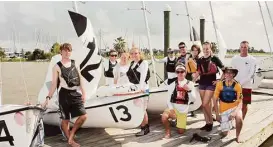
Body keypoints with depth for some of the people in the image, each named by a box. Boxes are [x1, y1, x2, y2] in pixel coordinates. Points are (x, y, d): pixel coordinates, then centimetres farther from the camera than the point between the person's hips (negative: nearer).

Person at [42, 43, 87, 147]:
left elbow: (80, 79, 12)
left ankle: (71, 135, 17)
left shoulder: (74, 63, 8)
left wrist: (83, 93, 8)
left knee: (83, 116, -4)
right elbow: (54, 84, -2)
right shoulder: (57, 67, -3)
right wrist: (48, 97, -8)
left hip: (76, 93, 4)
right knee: (65, 119, 4)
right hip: (64, 94, -4)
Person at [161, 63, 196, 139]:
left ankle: (178, 121, 34)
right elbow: (168, 99, 0)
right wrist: (171, 109, -16)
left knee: (181, 131, 1)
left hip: (183, 110, 1)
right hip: (173, 108, -1)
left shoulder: (190, 84, 1)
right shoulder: (173, 84, 1)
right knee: (164, 117, -32)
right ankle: (167, 130, -2)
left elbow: (193, 99, -7)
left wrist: (189, 90, -25)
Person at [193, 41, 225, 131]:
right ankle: (207, 123, 19)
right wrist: (192, 80, 1)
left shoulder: (214, 59, -5)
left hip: (211, 84, -5)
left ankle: (211, 122, 9)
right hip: (202, 84, 5)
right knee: (204, 104, 8)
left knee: (205, 104, -11)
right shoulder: (200, 60, 6)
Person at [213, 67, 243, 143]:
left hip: (235, 107, -1)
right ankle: (228, 124, 37)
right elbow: (215, 100, -3)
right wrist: (217, 114, -5)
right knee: (224, 134, 0)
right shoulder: (220, 84, -9)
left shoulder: (237, 85, -10)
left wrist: (235, 112, -26)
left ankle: (237, 136, -6)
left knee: (239, 118, -35)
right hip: (224, 110, 1)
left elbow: (240, 102, -10)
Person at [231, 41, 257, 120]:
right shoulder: (235, 59, 5)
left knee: (244, 105, 7)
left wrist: (241, 83, -17)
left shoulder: (252, 60, -3)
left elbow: (251, 74, -9)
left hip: (246, 86, -1)